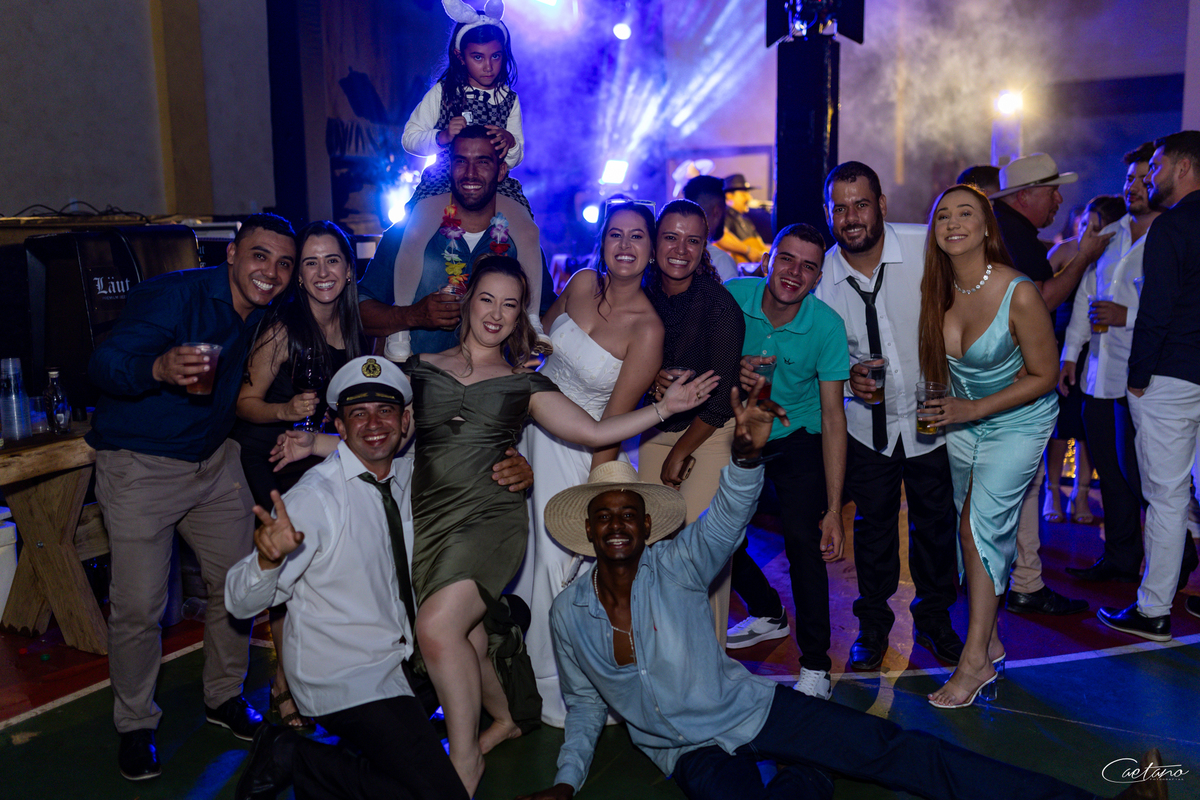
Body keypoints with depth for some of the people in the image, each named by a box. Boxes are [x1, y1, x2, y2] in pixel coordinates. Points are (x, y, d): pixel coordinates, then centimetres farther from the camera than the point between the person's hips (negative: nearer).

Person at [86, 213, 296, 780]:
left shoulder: (264, 315, 2)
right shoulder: (176, 294, -20)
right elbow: (104, 362, -28)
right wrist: (160, 368, -49)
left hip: (214, 462, 7)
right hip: (139, 466, -6)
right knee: (138, 606, -4)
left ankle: (224, 697, 30)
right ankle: (135, 724, 20)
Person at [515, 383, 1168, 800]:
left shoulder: (674, 567, -8)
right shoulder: (569, 613, -4)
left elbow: (728, 516, -27)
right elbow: (585, 705, 11)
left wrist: (747, 455, -48)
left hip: (752, 708, 0)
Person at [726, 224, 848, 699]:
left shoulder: (827, 325, -19)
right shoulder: (732, 297, -15)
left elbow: (833, 418, -18)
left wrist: (834, 509, -21)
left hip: (796, 441, -2)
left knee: (803, 542, -14)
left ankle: (815, 664, 2)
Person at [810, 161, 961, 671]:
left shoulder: (926, 247, -16)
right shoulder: (822, 272, -9)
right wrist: (847, 375, -16)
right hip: (867, 423, 1)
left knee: (935, 523, 13)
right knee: (873, 525, 13)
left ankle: (934, 618, 36)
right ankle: (873, 624, 33)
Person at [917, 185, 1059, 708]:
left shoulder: (1019, 295, -24)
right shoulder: (937, 290, -10)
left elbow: (1044, 376, -15)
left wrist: (974, 408, -20)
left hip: (1018, 420, -5)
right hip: (961, 418, 5)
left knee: (981, 524, -12)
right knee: (972, 525, 9)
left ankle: (976, 661, -2)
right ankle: (989, 639, 24)